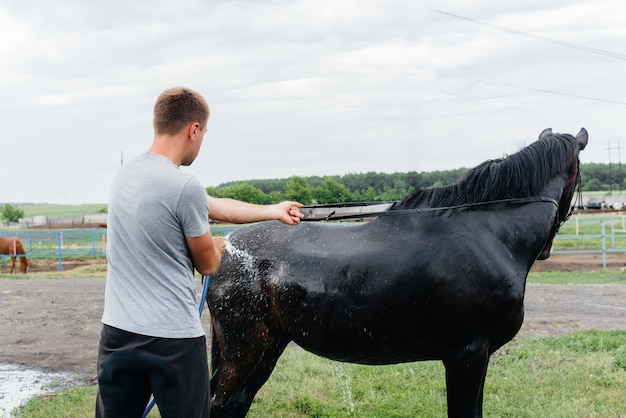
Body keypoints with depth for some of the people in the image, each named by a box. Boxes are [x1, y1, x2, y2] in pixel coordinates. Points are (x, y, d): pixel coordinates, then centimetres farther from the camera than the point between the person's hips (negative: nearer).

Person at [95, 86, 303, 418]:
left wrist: (273, 211, 23)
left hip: (117, 332, 7)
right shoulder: (185, 187, -17)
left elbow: (213, 206, 14)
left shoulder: (126, 174, 7)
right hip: (173, 340, -7)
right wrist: (217, 246, 21)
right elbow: (208, 264, -2)